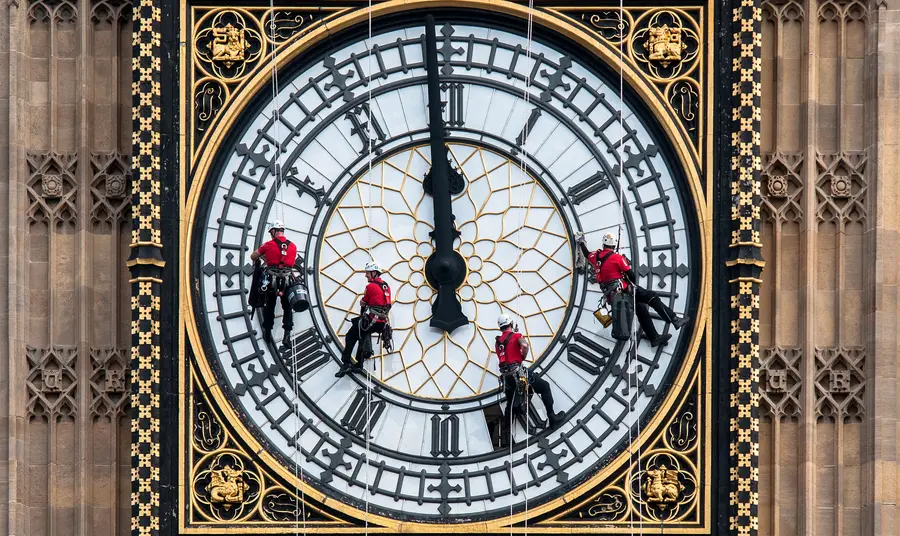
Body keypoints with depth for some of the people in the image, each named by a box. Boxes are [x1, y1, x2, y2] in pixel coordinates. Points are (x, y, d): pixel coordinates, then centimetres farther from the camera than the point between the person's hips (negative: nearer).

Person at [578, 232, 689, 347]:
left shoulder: (596, 256, 6)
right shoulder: (618, 258, -10)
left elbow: (586, 254, 29)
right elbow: (631, 275, -8)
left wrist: (581, 242, 47)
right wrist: (634, 284, 13)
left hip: (611, 296, 7)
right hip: (623, 289, -7)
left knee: (640, 308, 16)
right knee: (652, 297, -5)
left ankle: (654, 337, 15)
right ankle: (675, 320, -14)